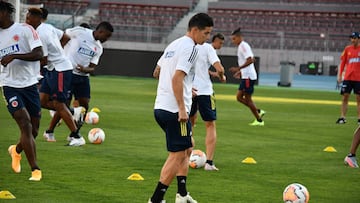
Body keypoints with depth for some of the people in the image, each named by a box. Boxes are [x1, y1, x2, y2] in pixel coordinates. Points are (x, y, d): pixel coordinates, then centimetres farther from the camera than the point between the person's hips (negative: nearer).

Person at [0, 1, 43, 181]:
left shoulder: (25, 30, -5)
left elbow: (38, 54, -14)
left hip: (29, 84, -1)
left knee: (34, 130, 8)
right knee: (25, 125, -16)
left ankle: (16, 151, 40)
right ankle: (35, 170, -13)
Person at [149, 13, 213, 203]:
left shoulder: (173, 45, 16)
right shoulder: (189, 48, -13)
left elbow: (158, 71, 27)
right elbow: (177, 78, -21)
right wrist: (182, 109, -21)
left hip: (160, 107, 10)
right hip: (174, 109, -10)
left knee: (186, 151, 20)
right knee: (177, 155, -3)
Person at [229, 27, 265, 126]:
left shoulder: (243, 46, -14)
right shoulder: (243, 46, 17)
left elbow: (250, 60, -25)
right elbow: (251, 60, 25)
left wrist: (238, 68, -25)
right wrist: (240, 72, 24)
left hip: (248, 76, -10)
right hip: (246, 76, 10)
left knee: (247, 99, -3)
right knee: (239, 97, 11)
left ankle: (259, 120, 4)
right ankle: (258, 112, 12)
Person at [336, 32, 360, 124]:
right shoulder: (347, 49, 8)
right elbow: (342, 63, 10)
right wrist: (339, 75, 4)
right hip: (347, 77, 2)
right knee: (345, 97, 0)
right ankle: (342, 117, 1)